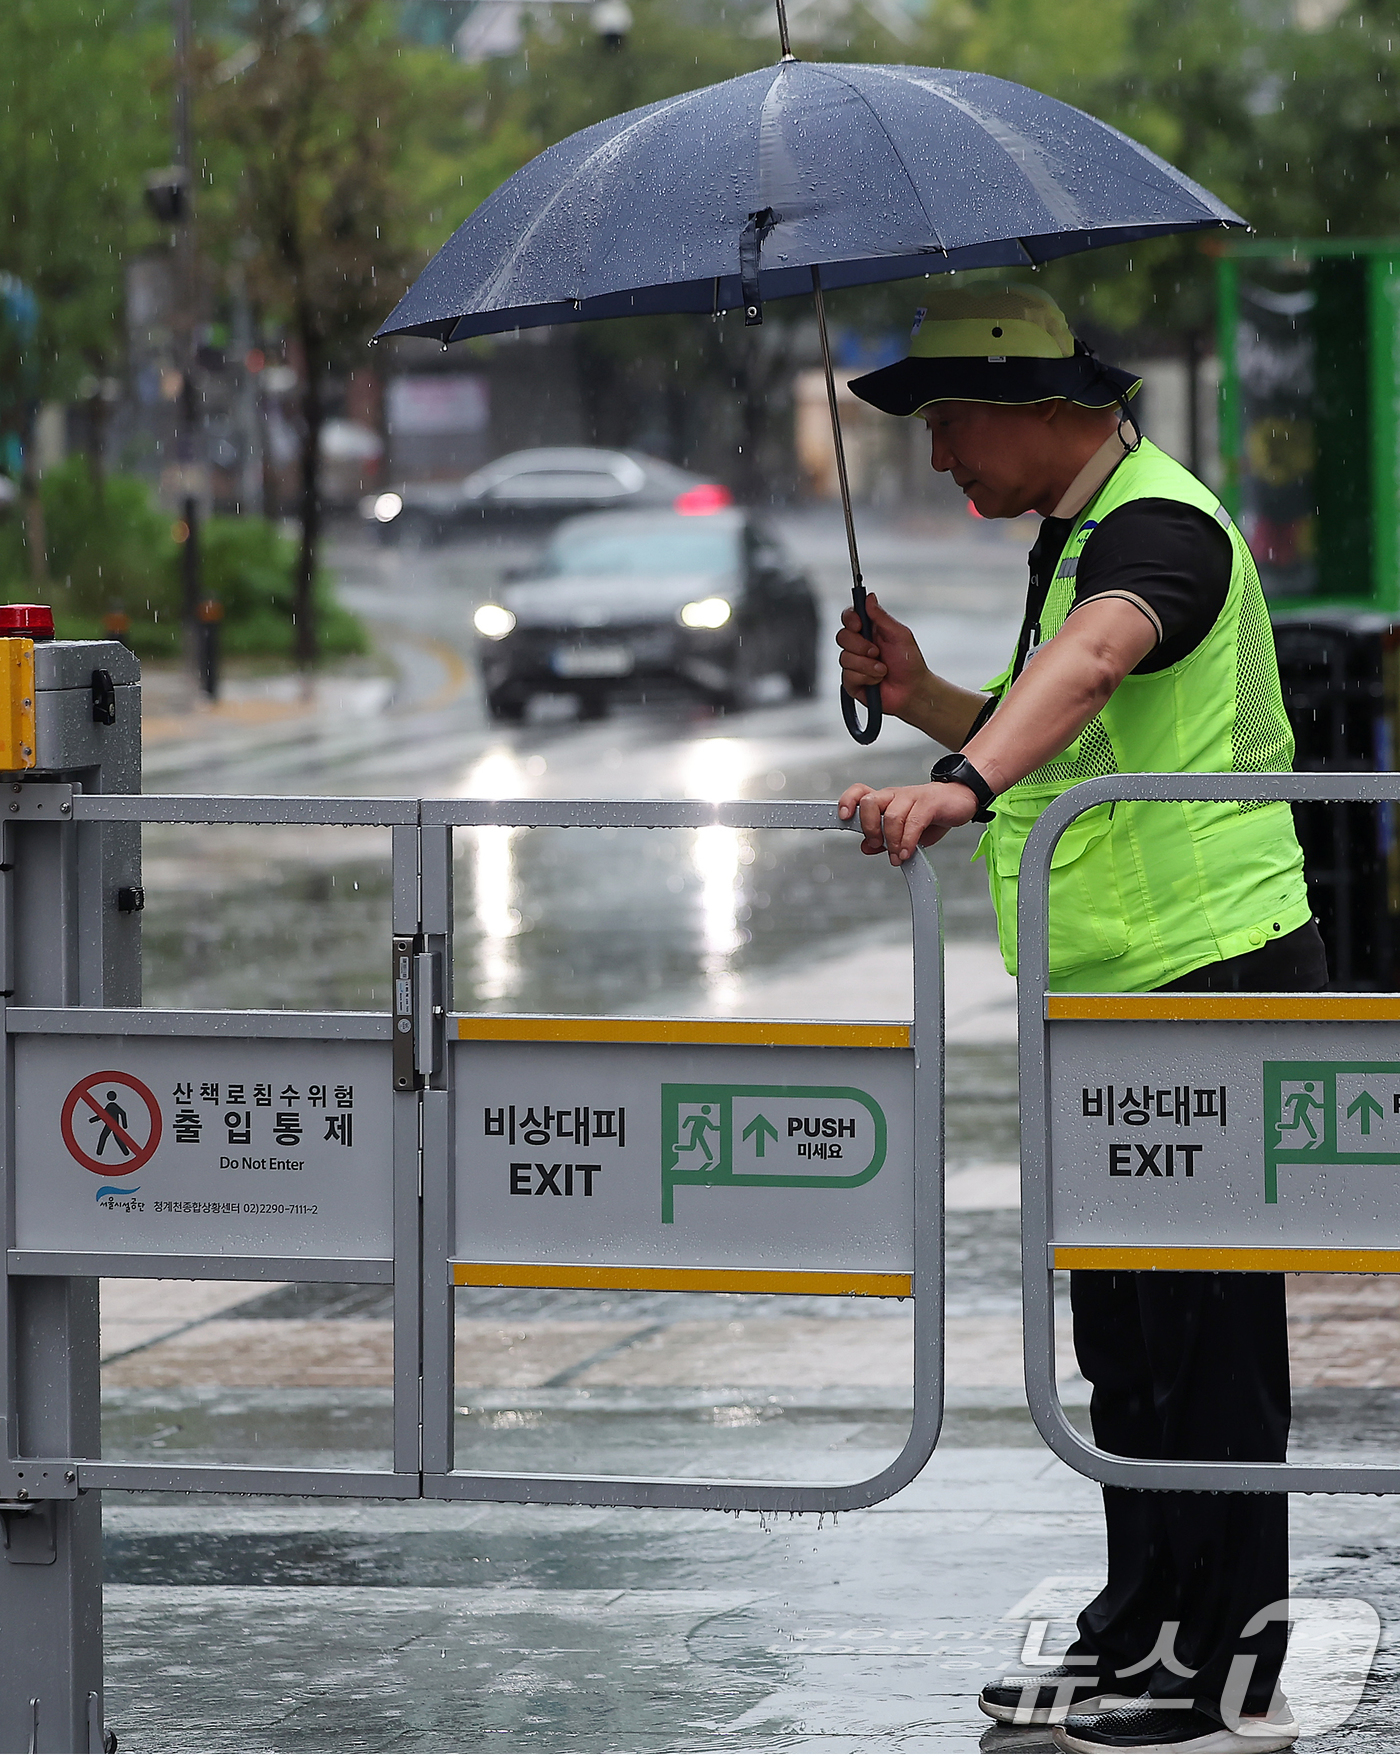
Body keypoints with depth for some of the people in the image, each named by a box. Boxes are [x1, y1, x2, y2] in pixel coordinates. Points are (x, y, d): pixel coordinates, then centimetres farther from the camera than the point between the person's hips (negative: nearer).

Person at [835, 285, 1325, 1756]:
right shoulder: (1075, 534, 17)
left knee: (1207, 1333, -7)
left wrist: (960, 785, -55)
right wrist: (921, 698, 10)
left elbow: (1094, 660, -39)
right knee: (1125, 1331, 15)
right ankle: (1140, 1633, 24)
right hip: (1118, 998, 10)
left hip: (1211, 979, -10)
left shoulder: (1156, 528, -17)